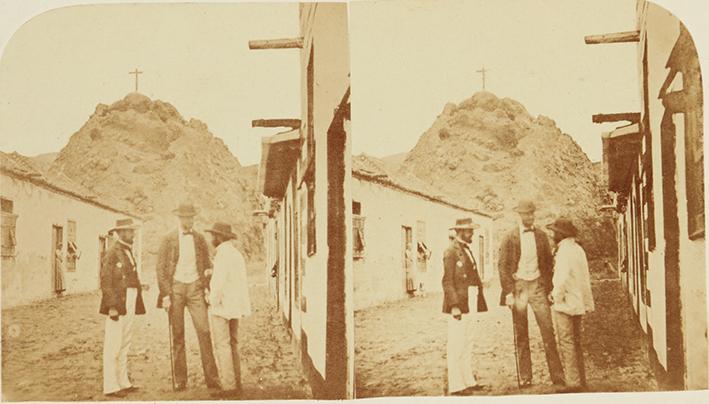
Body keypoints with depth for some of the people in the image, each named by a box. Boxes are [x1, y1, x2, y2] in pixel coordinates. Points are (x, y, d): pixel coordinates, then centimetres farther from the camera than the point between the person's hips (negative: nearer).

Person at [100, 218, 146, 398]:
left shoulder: (129, 252, 16)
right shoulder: (112, 253, -10)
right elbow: (105, 282, -15)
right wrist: (112, 307, -21)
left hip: (130, 305, 9)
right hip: (117, 305, -9)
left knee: (125, 345, 14)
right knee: (113, 347, -4)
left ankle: (123, 382, 22)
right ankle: (110, 387, -1)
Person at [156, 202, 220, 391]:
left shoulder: (200, 239, 9)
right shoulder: (168, 239, 1)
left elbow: (207, 265, 14)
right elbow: (160, 268, 0)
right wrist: (165, 294, -7)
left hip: (195, 287, 1)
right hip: (176, 287, -1)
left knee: (204, 331, -8)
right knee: (178, 335, 3)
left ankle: (212, 378, -6)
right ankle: (180, 379, 9)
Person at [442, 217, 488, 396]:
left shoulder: (466, 250, 16)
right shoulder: (451, 251, -11)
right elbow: (447, 282, -16)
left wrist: (478, 302, 15)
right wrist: (454, 306, -22)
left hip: (469, 307, 9)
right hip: (458, 307, -9)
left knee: (468, 346, 14)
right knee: (456, 347, -4)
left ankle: (468, 381, 22)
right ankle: (456, 385, 0)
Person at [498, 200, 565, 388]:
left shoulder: (541, 236, 8)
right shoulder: (509, 238, -1)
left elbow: (548, 263, 12)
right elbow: (503, 266, -2)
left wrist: (549, 288, 4)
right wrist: (508, 292, -9)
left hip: (537, 285, 2)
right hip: (518, 286, -2)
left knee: (548, 331, -4)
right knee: (521, 335, 4)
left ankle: (557, 375, -1)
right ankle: (525, 377, 10)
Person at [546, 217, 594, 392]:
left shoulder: (564, 251, -16)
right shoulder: (578, 249, 13)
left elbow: (563, 278, -25)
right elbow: (585, 278, 18)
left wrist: (556, 296, -11)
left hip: (564, 304, -9)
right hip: (578, 304, 9)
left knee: (566, 344, -5)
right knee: (576, 342, 16)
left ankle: (573, 383, -6)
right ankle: (581, 381, 22)